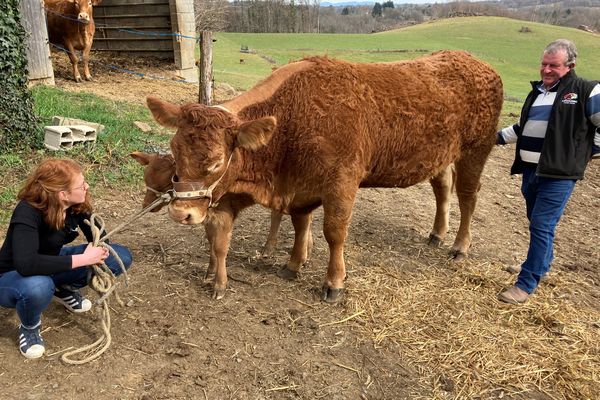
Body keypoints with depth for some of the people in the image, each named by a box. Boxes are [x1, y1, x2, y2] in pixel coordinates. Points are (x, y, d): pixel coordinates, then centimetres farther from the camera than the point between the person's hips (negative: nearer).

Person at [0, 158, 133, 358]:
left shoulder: (77, 205, -16)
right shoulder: (28, 213, -33)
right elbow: (25, 264, -46)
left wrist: (98, 252, -24)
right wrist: (82, 259, -43)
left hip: (52, 266, 6)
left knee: (121, 256, -10)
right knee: (37, 287, -43)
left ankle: (65, 290, 10)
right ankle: (29, 327, -7)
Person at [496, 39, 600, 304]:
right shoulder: (537, 91, 16)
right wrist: (499, 136, 20)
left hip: (559, 174, -7)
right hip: (530, 170, 7)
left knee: (542, 226, -7)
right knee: (537, 223, 18)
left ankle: (527, 283, 0)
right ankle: (541, 264, 39)